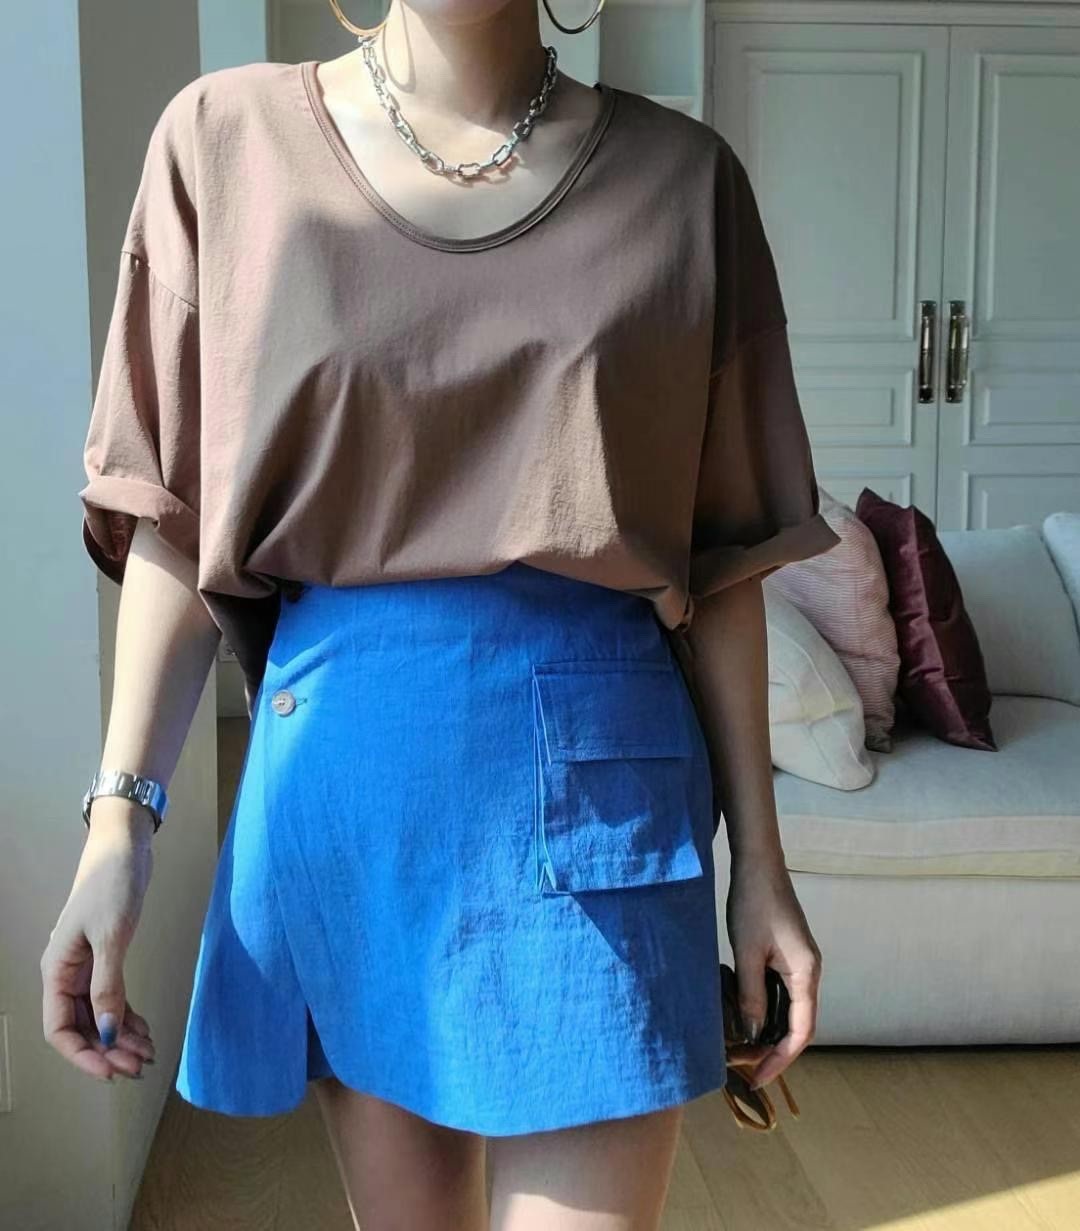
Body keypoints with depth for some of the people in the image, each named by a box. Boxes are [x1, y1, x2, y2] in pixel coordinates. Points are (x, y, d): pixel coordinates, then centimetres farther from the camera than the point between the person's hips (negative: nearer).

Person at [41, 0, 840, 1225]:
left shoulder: (677, 177, 1)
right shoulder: (228, 140, 1)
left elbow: (720, 559, 3)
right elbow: (174, 520, 3)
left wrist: (759, 858, 4)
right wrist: (119, 819, -4)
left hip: (592, 783, 0)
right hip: (338, 775, 1)